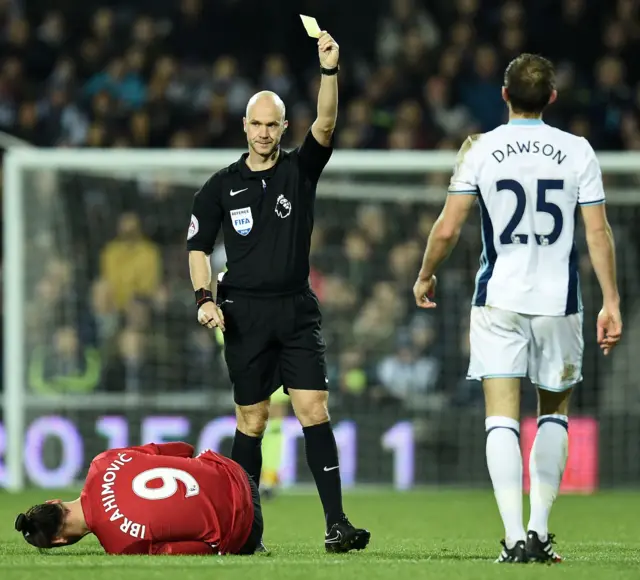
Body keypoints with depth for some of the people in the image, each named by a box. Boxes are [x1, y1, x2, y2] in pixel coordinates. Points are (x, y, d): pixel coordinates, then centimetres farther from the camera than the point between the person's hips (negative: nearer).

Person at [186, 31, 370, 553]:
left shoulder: (300, 169, 5)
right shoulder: (221, 186, 6)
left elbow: (325, 126, -12)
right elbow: (199, 247, 10)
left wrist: (330, 71, -27)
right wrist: (205, 298, -6)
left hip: (297, 309, 0)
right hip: (244, 313, 0)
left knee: (315, 410, -10)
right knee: (252, 420, 3)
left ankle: (336, 524, -14)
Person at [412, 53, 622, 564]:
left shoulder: (479, 150, -3)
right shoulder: (577, 152, -1)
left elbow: (447, 230, -4)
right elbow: (598, 232, -3)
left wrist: (425, 276, 13)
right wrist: (611, 302, 3)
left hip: (499, 300, -1)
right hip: (558, 301, 1)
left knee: (502, 417, -1)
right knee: (555, 411, 18)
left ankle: (515, 537, -13)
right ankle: (540, 529, 11)